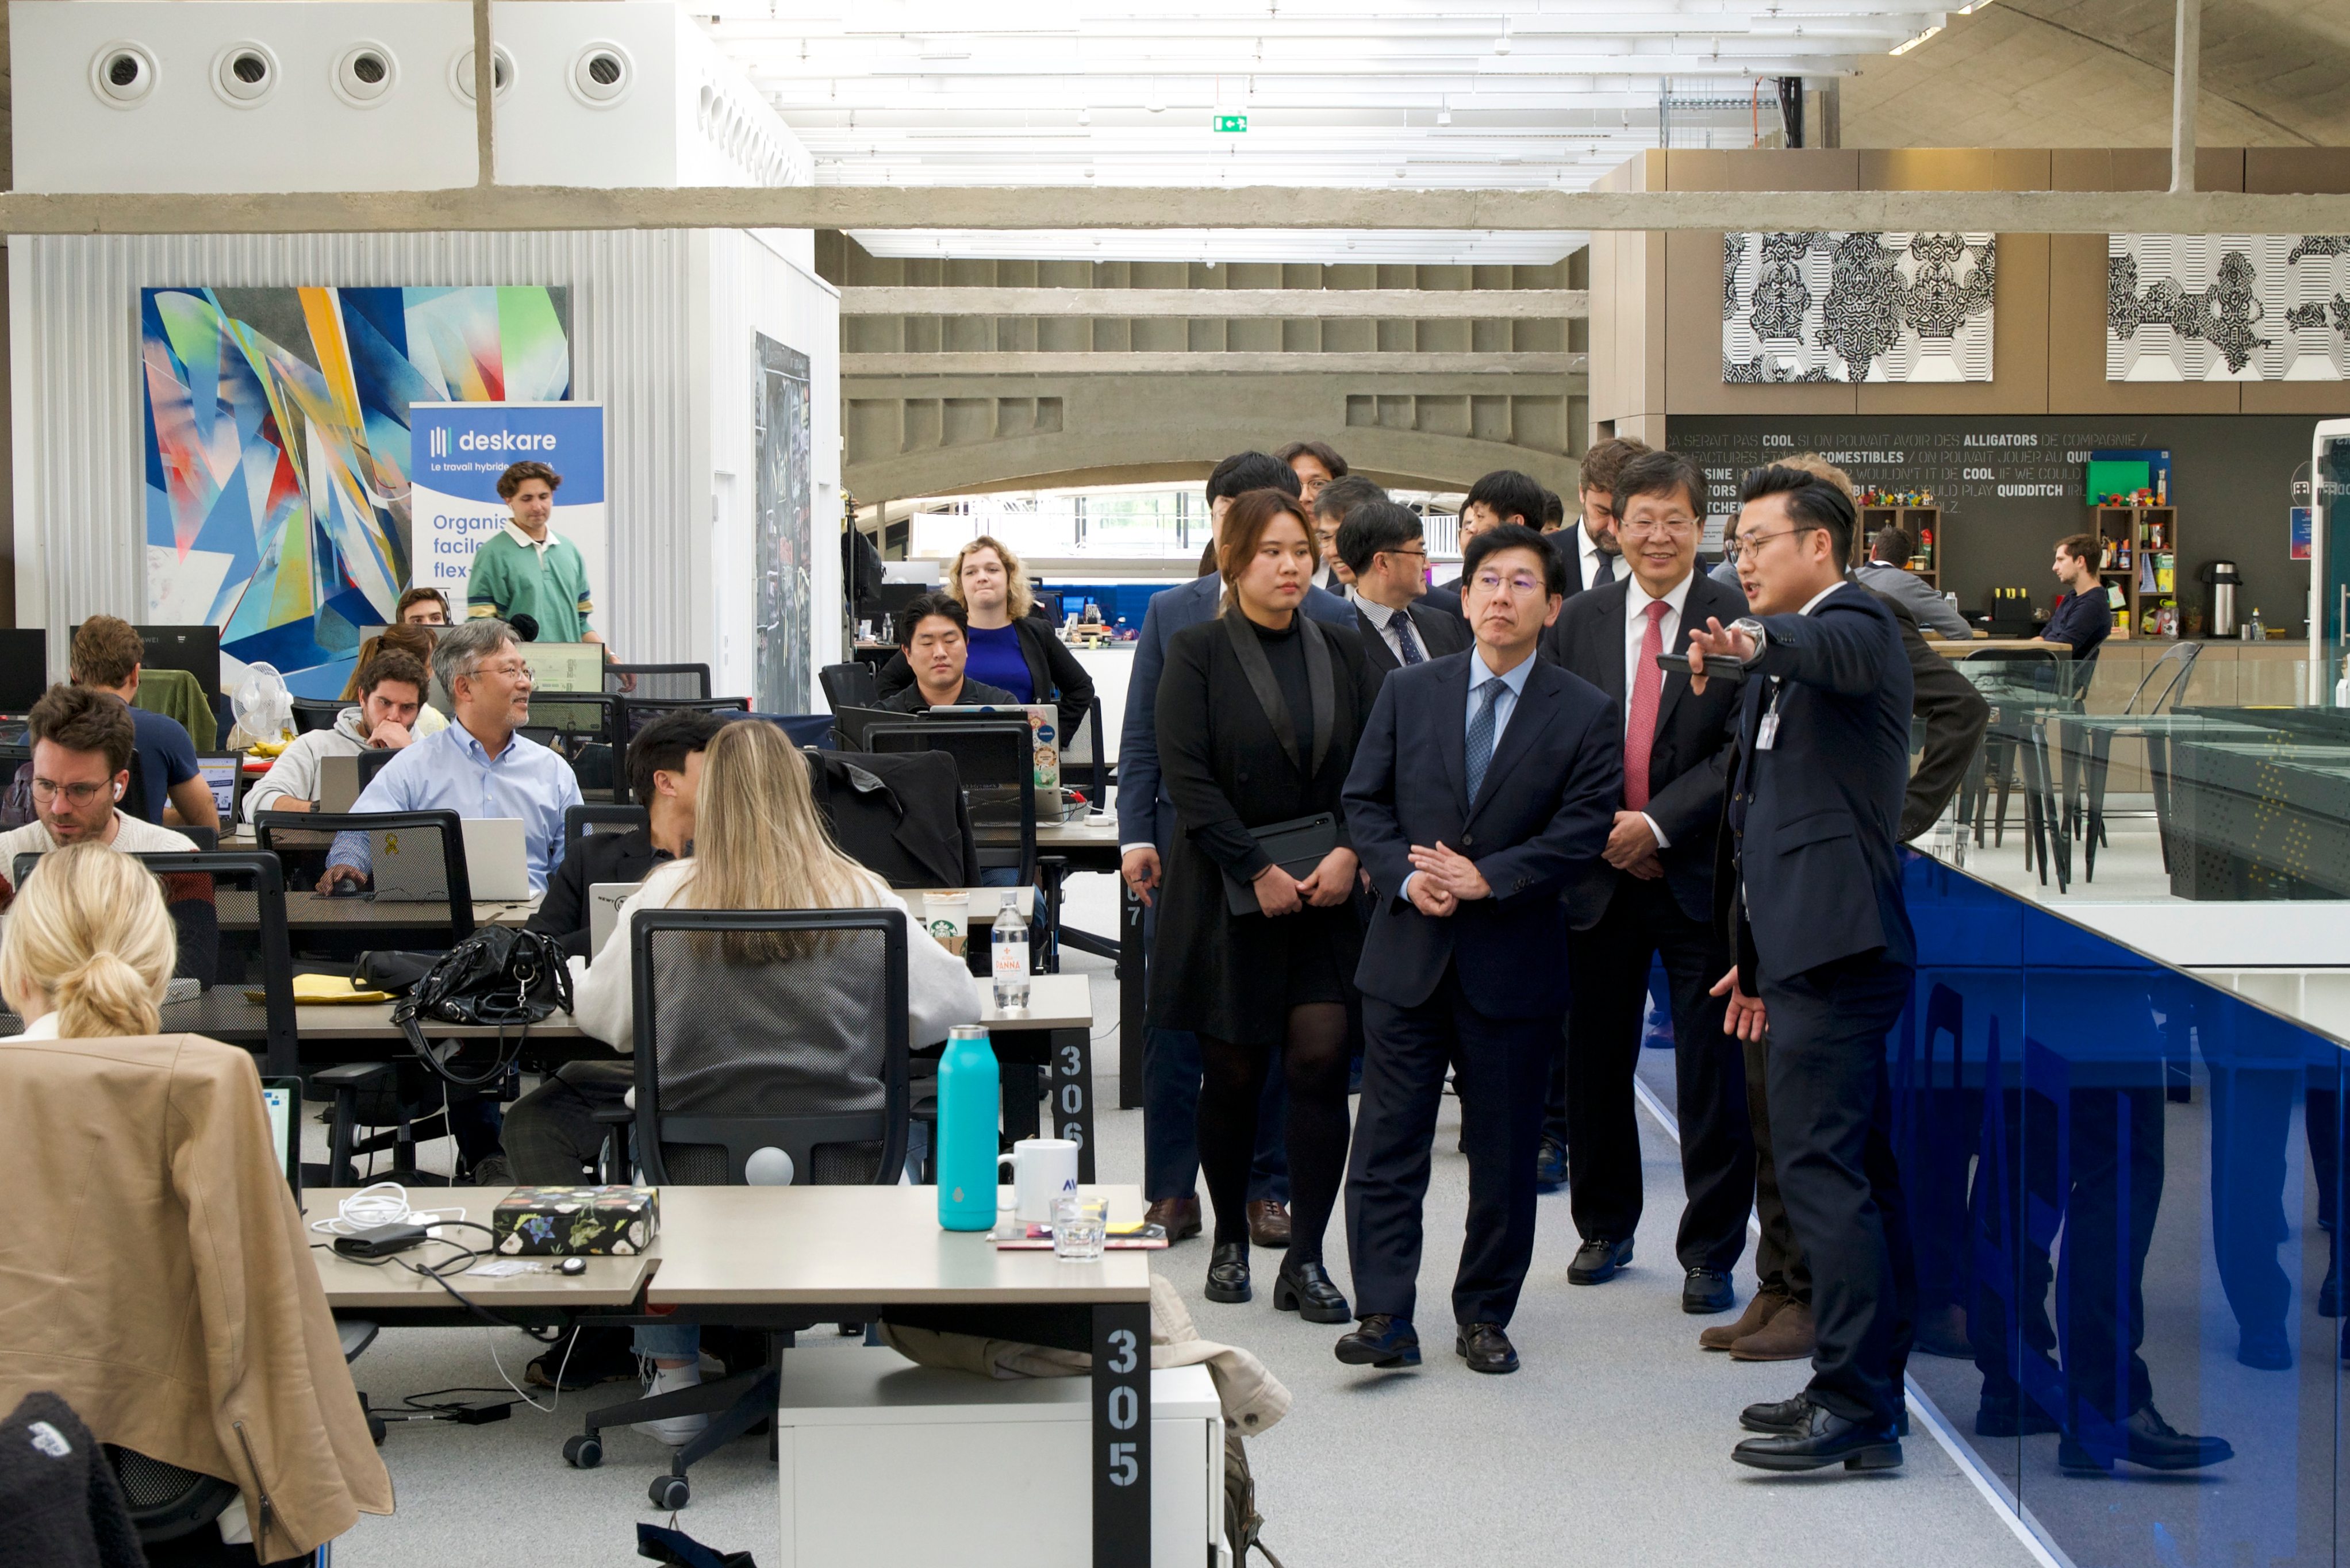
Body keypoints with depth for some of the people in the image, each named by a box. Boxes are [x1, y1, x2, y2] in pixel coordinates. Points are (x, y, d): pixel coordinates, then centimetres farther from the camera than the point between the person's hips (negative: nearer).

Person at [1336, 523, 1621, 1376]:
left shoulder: (1586, 714, 0)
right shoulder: (1408, 693, 7)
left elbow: (1583, 831, -7)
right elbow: (1364, 801, 7)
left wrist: (1485, 878, -16)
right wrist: (1405, 877, -10)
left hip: (1515, 959, -1)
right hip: (1408, 953, 1)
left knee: (1504, 1154, 7)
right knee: (1388, 1144, 0)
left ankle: (1484, 1317, 19)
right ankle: (1385, 1319, 4)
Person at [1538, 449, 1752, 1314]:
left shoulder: (1739, 620, -4)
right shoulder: (1578, 623, 7)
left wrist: (1656, 823, -17)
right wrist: (1602, 832, -5)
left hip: (1699, 876, -3)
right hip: (1598, 876, 3)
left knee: (1713, 1074, 0)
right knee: (1593, 1065, 12)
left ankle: (1710, 1252, 12)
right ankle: (1603, 1229, 30)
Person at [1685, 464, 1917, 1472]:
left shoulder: (1856, 623, -7)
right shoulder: (1785, 659, 23)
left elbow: (1834, 652, -34)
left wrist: (1755, 644, -55)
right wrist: (1754, 952, 28)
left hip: (1834, 945, -11)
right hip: (1810, 947, 11)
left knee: (1821, 1169, -14)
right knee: (1858, 1170, 13)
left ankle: (1854, 1408, -13)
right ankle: (1867, 1389, 19)